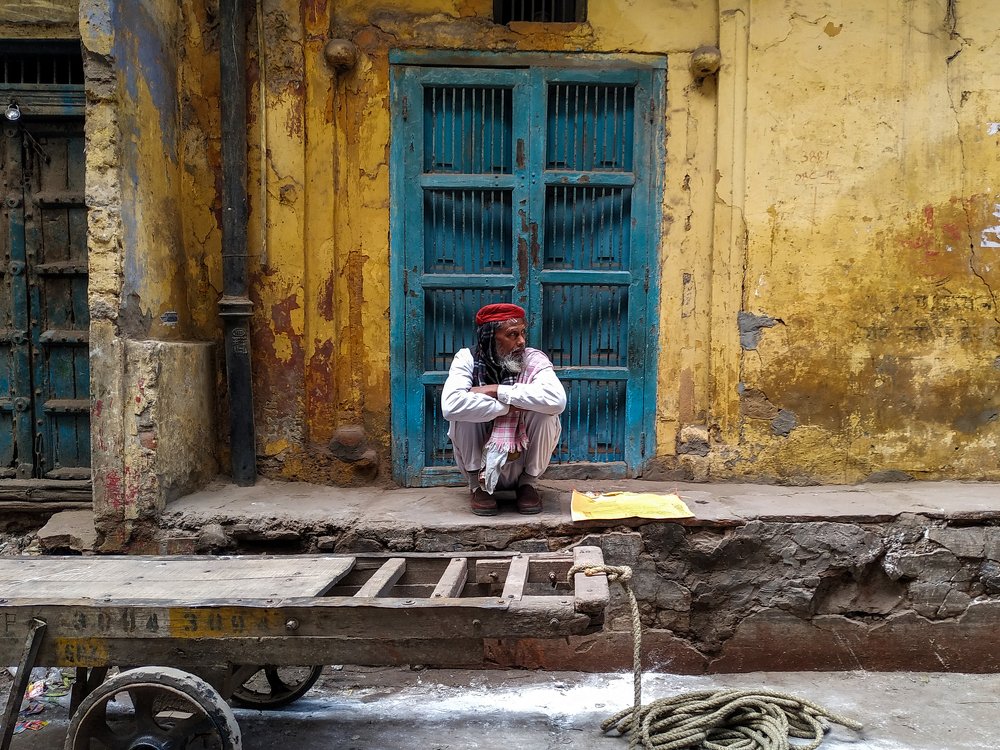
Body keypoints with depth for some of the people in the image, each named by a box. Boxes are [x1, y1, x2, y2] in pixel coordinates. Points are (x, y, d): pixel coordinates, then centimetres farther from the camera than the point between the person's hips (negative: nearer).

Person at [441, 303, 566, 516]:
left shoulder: (534, 359, -13)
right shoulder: (467, 359, -13)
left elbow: (557, 400, -35)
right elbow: (451, 405, -34)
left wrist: (499, 391, -31)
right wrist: (507, 407, -29)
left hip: (523, 457, 1)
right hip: (480, 462, 0)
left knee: (546, 414, -25)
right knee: (465, 411, -26)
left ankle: (528, 482, -1)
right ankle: (477, 484, -6)